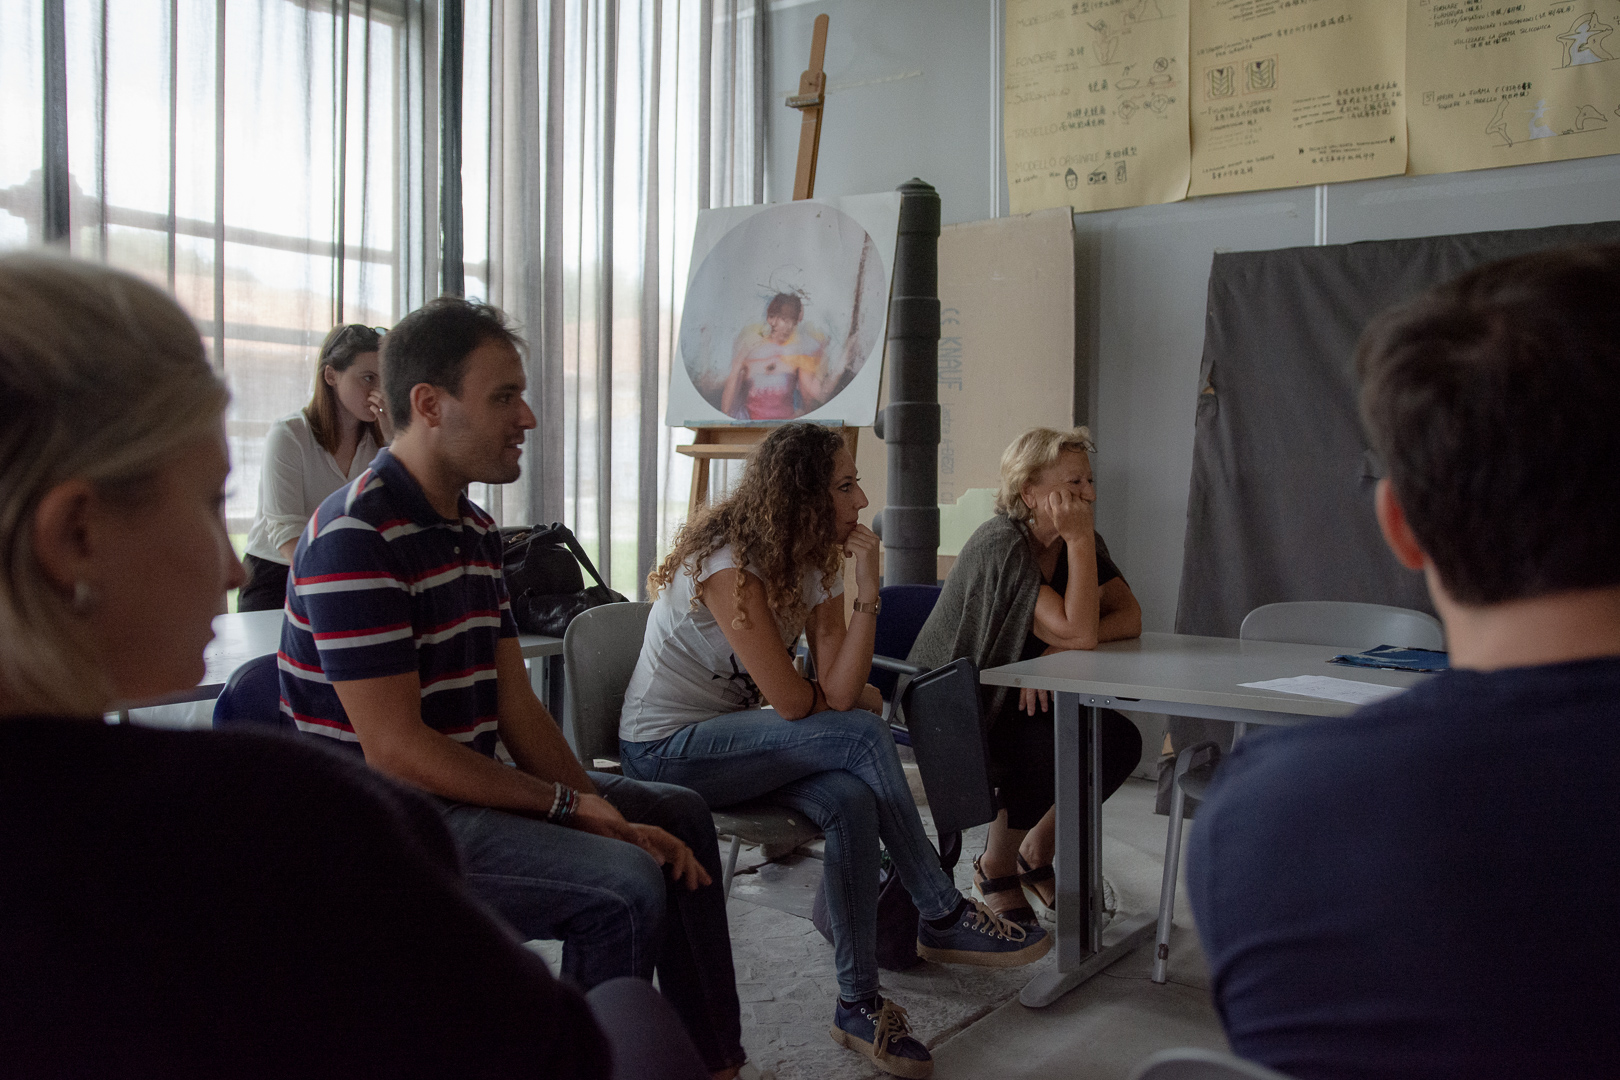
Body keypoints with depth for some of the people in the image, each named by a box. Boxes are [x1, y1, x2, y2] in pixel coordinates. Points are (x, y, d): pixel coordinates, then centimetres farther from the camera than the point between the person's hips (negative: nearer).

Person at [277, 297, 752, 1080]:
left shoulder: (474, 530, 9)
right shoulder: (355, 538, -21)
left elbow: (514, 706, 7)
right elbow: (395, 749, -24)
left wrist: (601, 811, -5)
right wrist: (567, 805, -18)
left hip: (470, 783, 10)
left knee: (677, 816, 18)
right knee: (624, 886, -27)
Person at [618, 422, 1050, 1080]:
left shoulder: (813, 563, 3)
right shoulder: (727, 563, -21)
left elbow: (841, 693, -11)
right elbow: (792, 702, -22)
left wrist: (867, 592, -18)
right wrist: (849, 701, -4)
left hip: (733, 737, 7)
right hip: (665, 750, -7)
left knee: (852, 801, -24)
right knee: (862, 736, -25)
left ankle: (859, 1005, -13)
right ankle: (944, 918, -11)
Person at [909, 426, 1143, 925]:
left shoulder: (1081, 542, 0)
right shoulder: (1001, 546, -26)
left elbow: (1130, 618, -10)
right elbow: (1078, 631, -33)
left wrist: (1057, 651, -26)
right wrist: (1079, 539, -30)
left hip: (1017, 697, 7)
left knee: (1119, 739, -11)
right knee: (1051, 750, -30)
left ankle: (1037, 852, 12)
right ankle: (995, 867, -2)